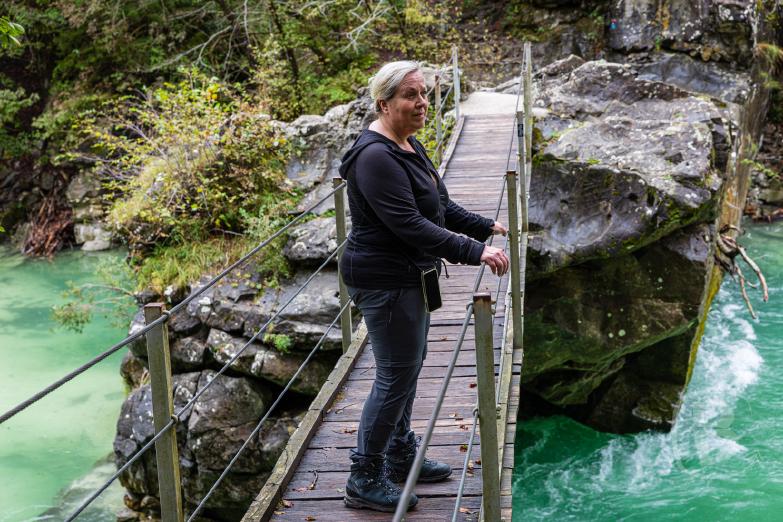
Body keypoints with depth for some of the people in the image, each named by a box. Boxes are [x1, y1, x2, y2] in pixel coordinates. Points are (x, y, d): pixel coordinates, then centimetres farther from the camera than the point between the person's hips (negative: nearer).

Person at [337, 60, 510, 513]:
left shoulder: (408, 145, 9)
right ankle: (365, 480, 11)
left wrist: (487, 227, 15)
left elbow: (439, 206, 19)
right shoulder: (376, 157, -23)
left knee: (409, 368, 19)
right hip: (385, 282, -10)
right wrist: (475, 251, -31)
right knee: (396, 378, -2)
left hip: (408, 276, 10)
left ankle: (401, 458, 34)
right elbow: (410, 225, -29)